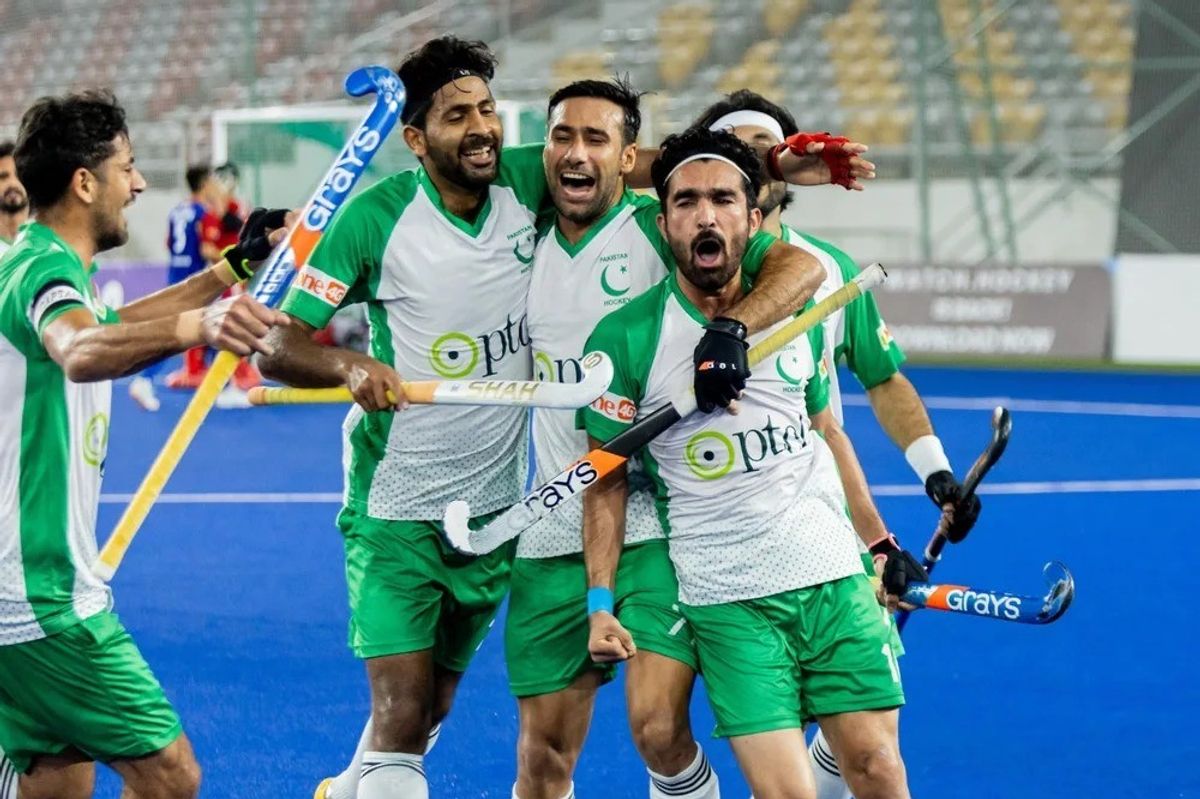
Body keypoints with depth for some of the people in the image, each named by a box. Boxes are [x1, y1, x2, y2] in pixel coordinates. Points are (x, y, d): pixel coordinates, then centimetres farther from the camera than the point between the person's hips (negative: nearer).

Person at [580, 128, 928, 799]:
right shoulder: (626, 338, -6)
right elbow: (607, 478, 1)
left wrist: (880, 546, 21)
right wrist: (600, 603, -6)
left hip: (834, 579, 4)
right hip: (727, 605, -3)